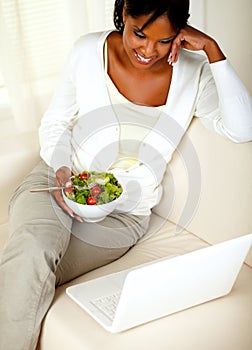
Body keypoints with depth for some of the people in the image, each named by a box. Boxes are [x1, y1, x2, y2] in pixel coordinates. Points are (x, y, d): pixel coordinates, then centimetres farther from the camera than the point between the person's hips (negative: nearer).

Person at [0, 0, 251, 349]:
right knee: (33, 247, -32)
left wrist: (212, 49, -22)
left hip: (123, 214, 0)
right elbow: (55, 122, 6)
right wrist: (61, 170, -13)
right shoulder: (89, 51, -5)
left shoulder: (192, 73, -6)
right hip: (56, 182, 1)